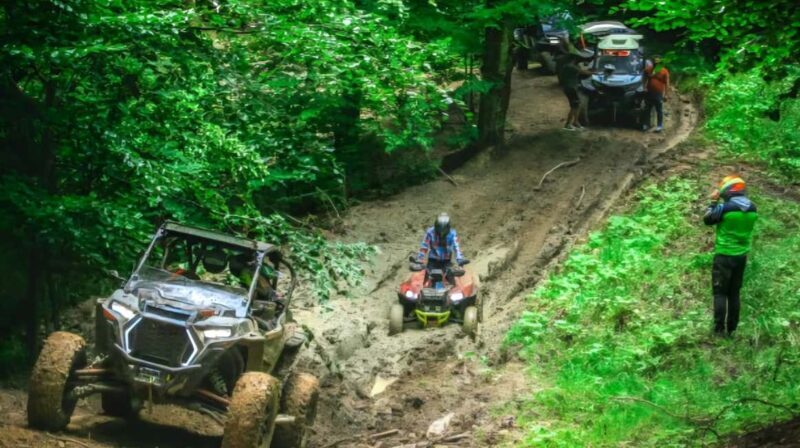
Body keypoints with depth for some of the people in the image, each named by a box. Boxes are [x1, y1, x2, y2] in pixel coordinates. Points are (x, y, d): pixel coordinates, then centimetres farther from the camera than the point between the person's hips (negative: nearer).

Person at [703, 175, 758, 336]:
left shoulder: (725, 208, -18)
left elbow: (707, 220, -3)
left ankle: (719, 329, -4)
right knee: (734, 293, 14)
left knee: (720, 293, 1)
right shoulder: (752, 208, -1)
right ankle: (731, 328, 16)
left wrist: (714, 202, 7)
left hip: (724, 256, -5)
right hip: (741, 256, 5)